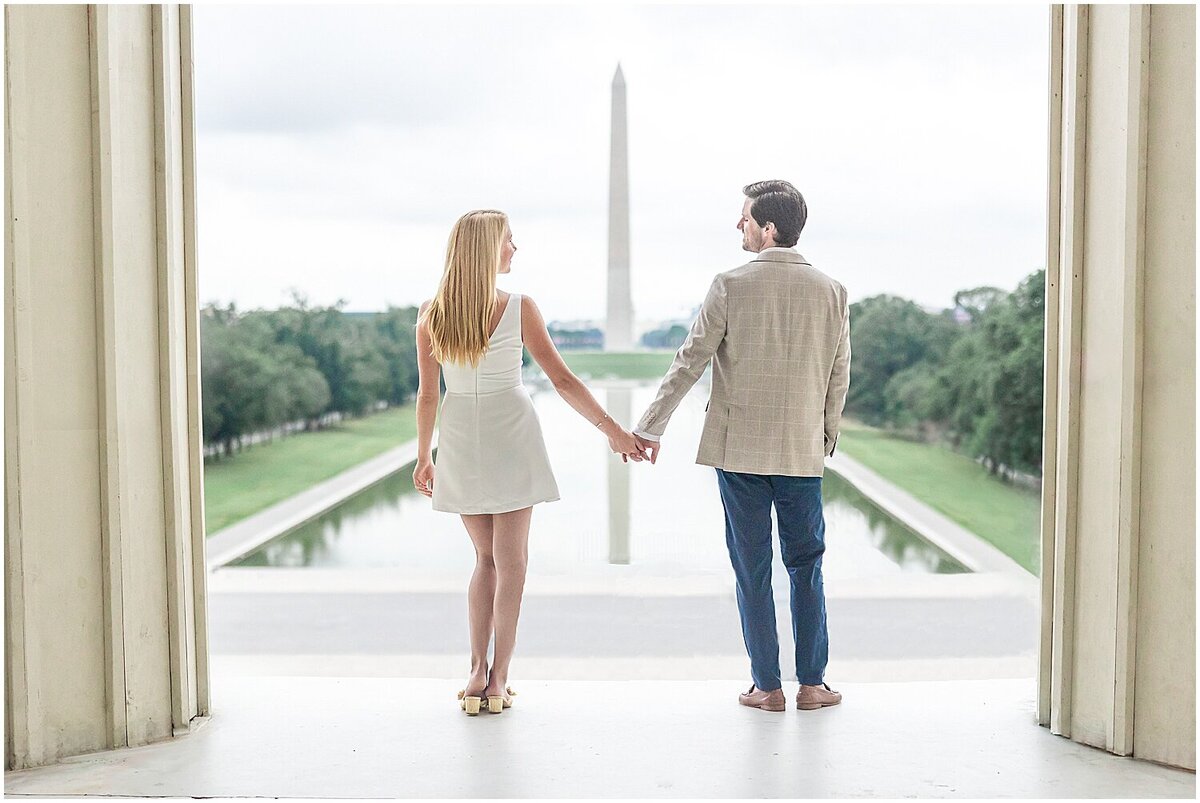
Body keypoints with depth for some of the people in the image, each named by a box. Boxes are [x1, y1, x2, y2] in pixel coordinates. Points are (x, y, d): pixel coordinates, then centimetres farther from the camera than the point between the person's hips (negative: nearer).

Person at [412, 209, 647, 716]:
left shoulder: (431, 314, -3)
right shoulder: (518, 308, -10)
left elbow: (426, 394, 1)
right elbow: (561, 380, -10)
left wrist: (423, 456, 11)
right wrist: (612, 430, -4)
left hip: (460, 443, 3)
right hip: (511, 437, -3)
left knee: (486, 557, 17)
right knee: (511, 561, 7)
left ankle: (478, 672, 12)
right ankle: (498, 678, 7)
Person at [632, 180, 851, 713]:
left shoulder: (732, 285, -8)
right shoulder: (831, 291, 1)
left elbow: (690, 360, -6)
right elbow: (839, 375, 6)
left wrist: (652, 425, 1)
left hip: (739, 449, -2)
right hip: (803, 451, 2)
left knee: (752, 569, 6)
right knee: (806, 566, 12)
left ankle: (767, 687, 11)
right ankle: (812, 683, 15)